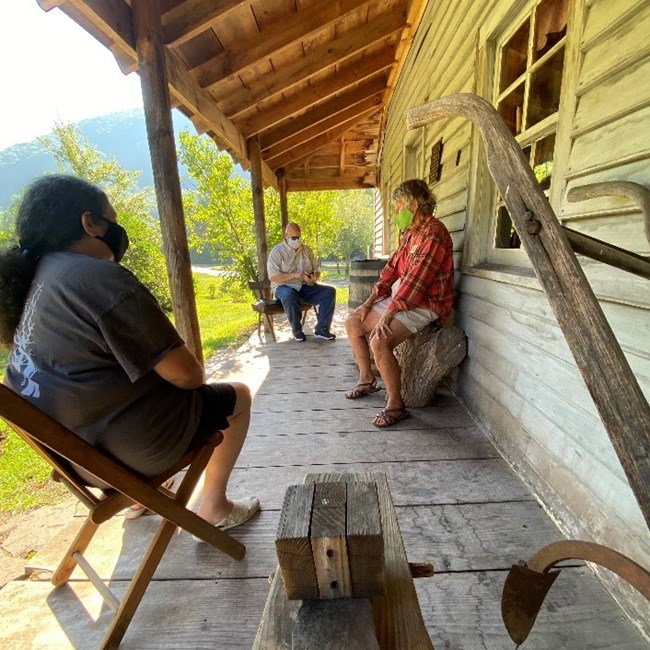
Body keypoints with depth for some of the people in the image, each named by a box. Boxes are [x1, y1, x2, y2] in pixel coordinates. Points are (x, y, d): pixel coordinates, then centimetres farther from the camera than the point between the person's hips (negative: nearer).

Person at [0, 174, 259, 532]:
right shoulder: (102, 279, -26)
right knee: (238, 396, 11)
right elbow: (184, 373, -25)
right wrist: (196, 378, -3)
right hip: (137, 447, -8)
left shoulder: (29, 279, 1)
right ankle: (214, 508, 22)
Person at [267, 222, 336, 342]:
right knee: (289, 295, -41)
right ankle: (297, 330, -20)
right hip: (285, 286, -4)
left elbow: (316, 271, 13)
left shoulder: (307, 250, 12)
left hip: (306, 287, 5)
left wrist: (314, 278, -13)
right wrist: (294, 275, -23)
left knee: (330, 291, -19)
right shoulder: (277, 252, -2)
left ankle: (321, 330, -18)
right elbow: (273, 277, -12)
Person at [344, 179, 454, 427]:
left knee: (379, 342, -29)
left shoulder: (433, 233, -19)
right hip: (401, 298, 10)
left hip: (424, 304, -10)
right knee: (353, 322, 8)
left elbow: (415, 280, -26)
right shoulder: (410, 232, 13)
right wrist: (370, 301, 3)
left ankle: (395, 405, -11)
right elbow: (392, 267, 11)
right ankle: (367, 379, 20)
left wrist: (388, 314, -26)